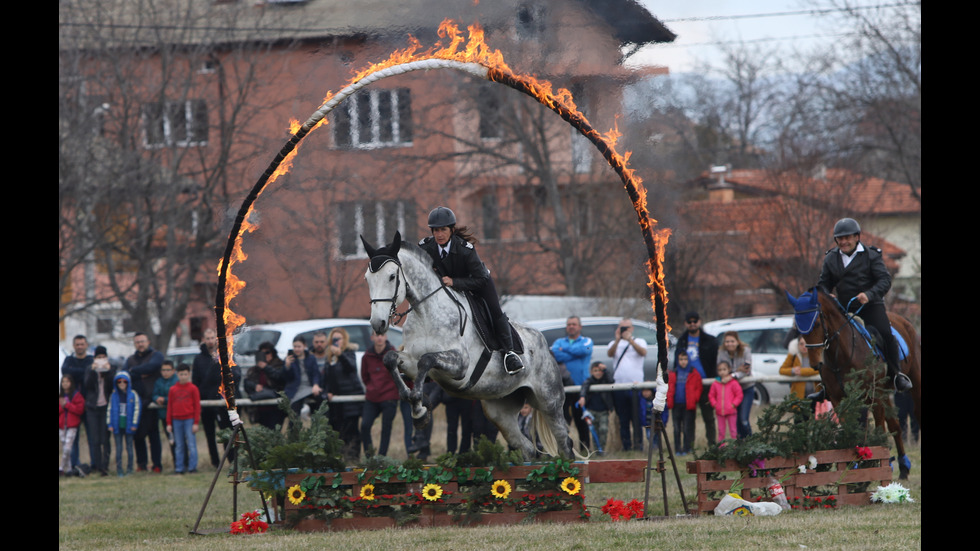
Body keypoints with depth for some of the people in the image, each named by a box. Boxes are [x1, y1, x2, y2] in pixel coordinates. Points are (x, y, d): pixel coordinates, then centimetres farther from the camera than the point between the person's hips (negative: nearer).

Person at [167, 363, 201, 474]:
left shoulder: (193, 388, 1)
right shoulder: (172, 390, 8)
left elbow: (197, 406, 1)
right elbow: (169, 407, 11)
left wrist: (196, 423, -4)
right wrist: (169, 423, 7)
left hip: (189, 419, -3)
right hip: (176, 421, 3)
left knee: (191, 444, -5)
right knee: (179, 446, 5)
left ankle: (192, 467, -1)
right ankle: (180, 468, 8)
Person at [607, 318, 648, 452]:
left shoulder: (639, 342, 10)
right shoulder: (614, 343, 15)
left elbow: (643, 352, -11)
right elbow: (610, 353, -6)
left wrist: (630, 340, -25)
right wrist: (617, 340, -23)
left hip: (635, 384, -2)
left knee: (637, 417, -5)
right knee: (623, 418, 2)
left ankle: (638, 443, -2)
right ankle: (626, 444, 6)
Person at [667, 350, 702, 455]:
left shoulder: (694, 373, 1)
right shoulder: (672, 374, 9)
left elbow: (699, 388, 2)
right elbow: (669, 388, 13)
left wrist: (694, 399, -11)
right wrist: (669, 401, 0)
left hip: (688, 405, -3)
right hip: (676, 404, 3)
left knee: (687, 428, -1)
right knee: (677, 428, 5)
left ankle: (686, 449, 5)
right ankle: (678, 449, 11)